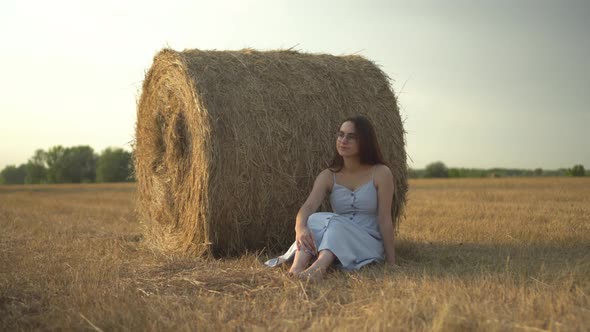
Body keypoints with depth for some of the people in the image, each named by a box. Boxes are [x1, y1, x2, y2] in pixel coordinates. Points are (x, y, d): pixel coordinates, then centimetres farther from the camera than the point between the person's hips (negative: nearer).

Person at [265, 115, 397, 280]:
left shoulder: (380, 173, -4)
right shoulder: (328, 176, 3)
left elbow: (384, 219, -7)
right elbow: (308, 206, -14)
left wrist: (391, 263, -9)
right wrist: (300, 227, -37)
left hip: (369, 246, -3)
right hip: (332, 245, 3)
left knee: (336, 223, -33)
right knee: (315, 219, -28)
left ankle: (319, 268, -62)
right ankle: (296, 268, -52)